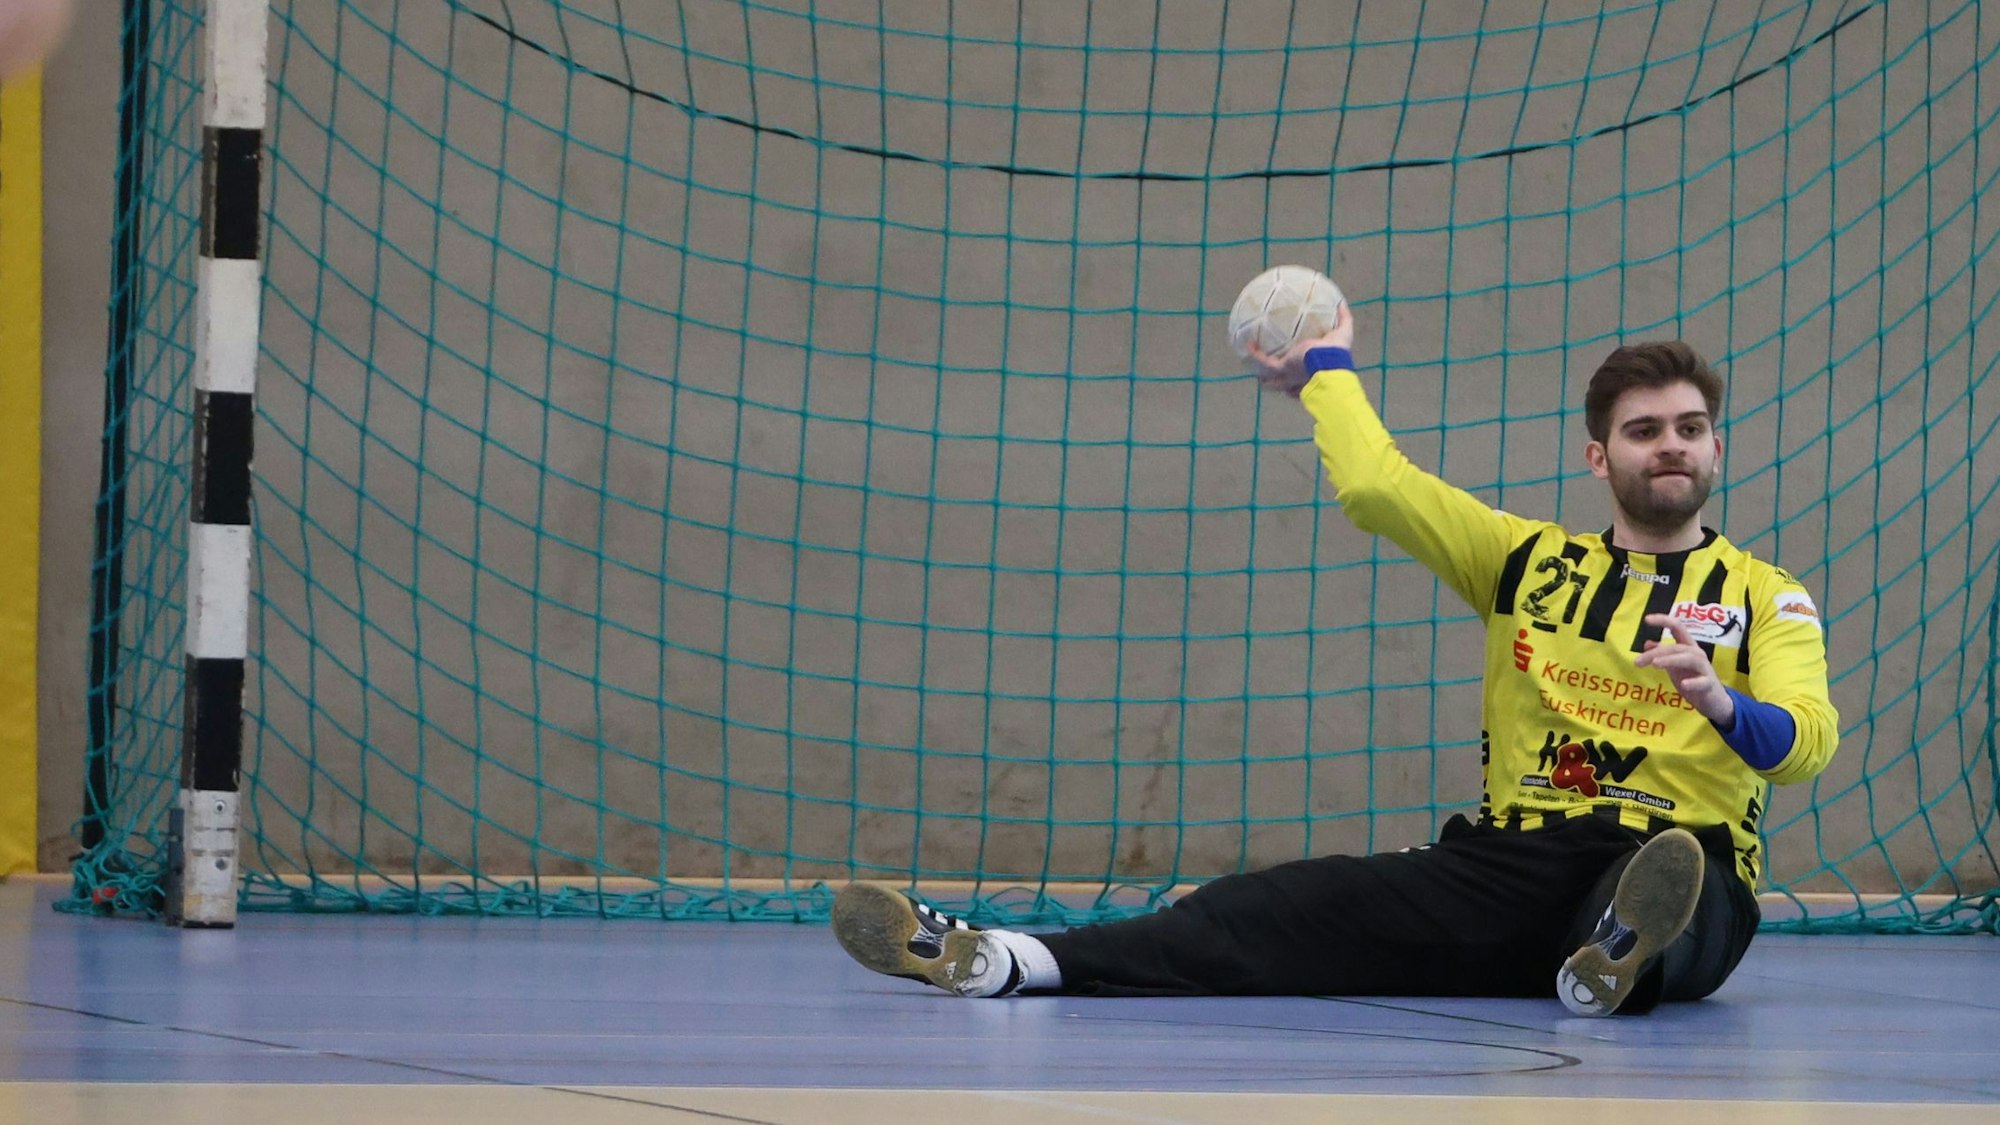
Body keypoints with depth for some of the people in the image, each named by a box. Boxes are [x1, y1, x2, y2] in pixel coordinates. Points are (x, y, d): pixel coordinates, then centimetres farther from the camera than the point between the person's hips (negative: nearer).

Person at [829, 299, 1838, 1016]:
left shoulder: (1767, 598, 11)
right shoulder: (1531, 562, 19)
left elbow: (1807, 741, -6)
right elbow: (1375, 486, 10)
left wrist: (1724, 707, -27)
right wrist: (1327, 371, 24)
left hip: (1694, 874, -2)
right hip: (1508, 866, 2)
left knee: (1678, 891, -41)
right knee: (1302, 905, -23)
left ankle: (1618, 960, -76)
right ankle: (1002, 963, -42)